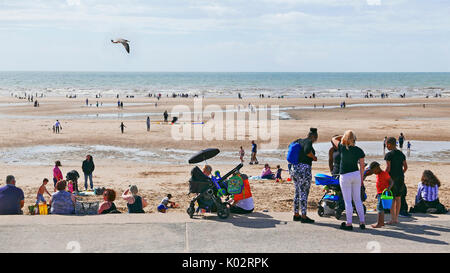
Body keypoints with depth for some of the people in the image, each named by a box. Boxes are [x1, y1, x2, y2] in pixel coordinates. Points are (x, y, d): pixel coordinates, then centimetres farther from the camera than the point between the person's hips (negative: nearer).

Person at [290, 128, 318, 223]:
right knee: (304, 193, -5)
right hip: (304, 169, -9)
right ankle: (304, 216, -3)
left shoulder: (299, 141, 13)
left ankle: (296, 214, 19)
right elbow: (307, 151, -27)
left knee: (297, 192, 15)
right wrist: (314, 157, -10)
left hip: (294, 168, 9)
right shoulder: (308, 142, -10)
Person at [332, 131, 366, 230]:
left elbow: (334, 139, 8)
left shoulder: (342, 148, -10)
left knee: (348, 201, 2)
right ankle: (362, 222, 14)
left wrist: (344, 136, 17)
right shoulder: (359, 151, -3)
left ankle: (349, 224, 5)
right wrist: (361, 178, 11)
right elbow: (362, 166, 2)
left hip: (345, 176, -3)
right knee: (357, 199, 13)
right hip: (356, 174, 3)